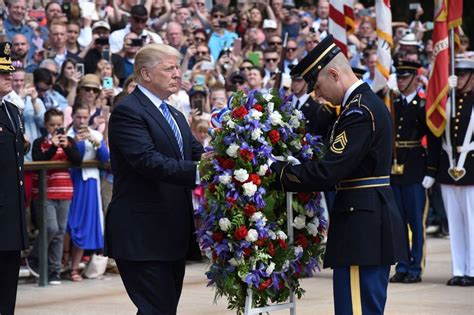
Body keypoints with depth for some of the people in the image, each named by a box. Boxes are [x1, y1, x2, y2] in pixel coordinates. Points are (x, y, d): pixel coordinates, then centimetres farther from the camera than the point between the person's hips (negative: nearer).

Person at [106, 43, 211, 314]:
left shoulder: (176, 116, 20)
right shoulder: (127, 111, -10)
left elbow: (197, 153, 8)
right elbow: (149, 161, -23)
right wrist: (198, 171, -31)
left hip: (174, 234, 9)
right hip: (144, 234, -9)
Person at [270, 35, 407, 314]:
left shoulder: (359, 111, -16)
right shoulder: (369, 102, 15)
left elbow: (327, 173, -22)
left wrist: (279, 172, -12)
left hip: (362, 228, -11)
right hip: (376, 225, 11)